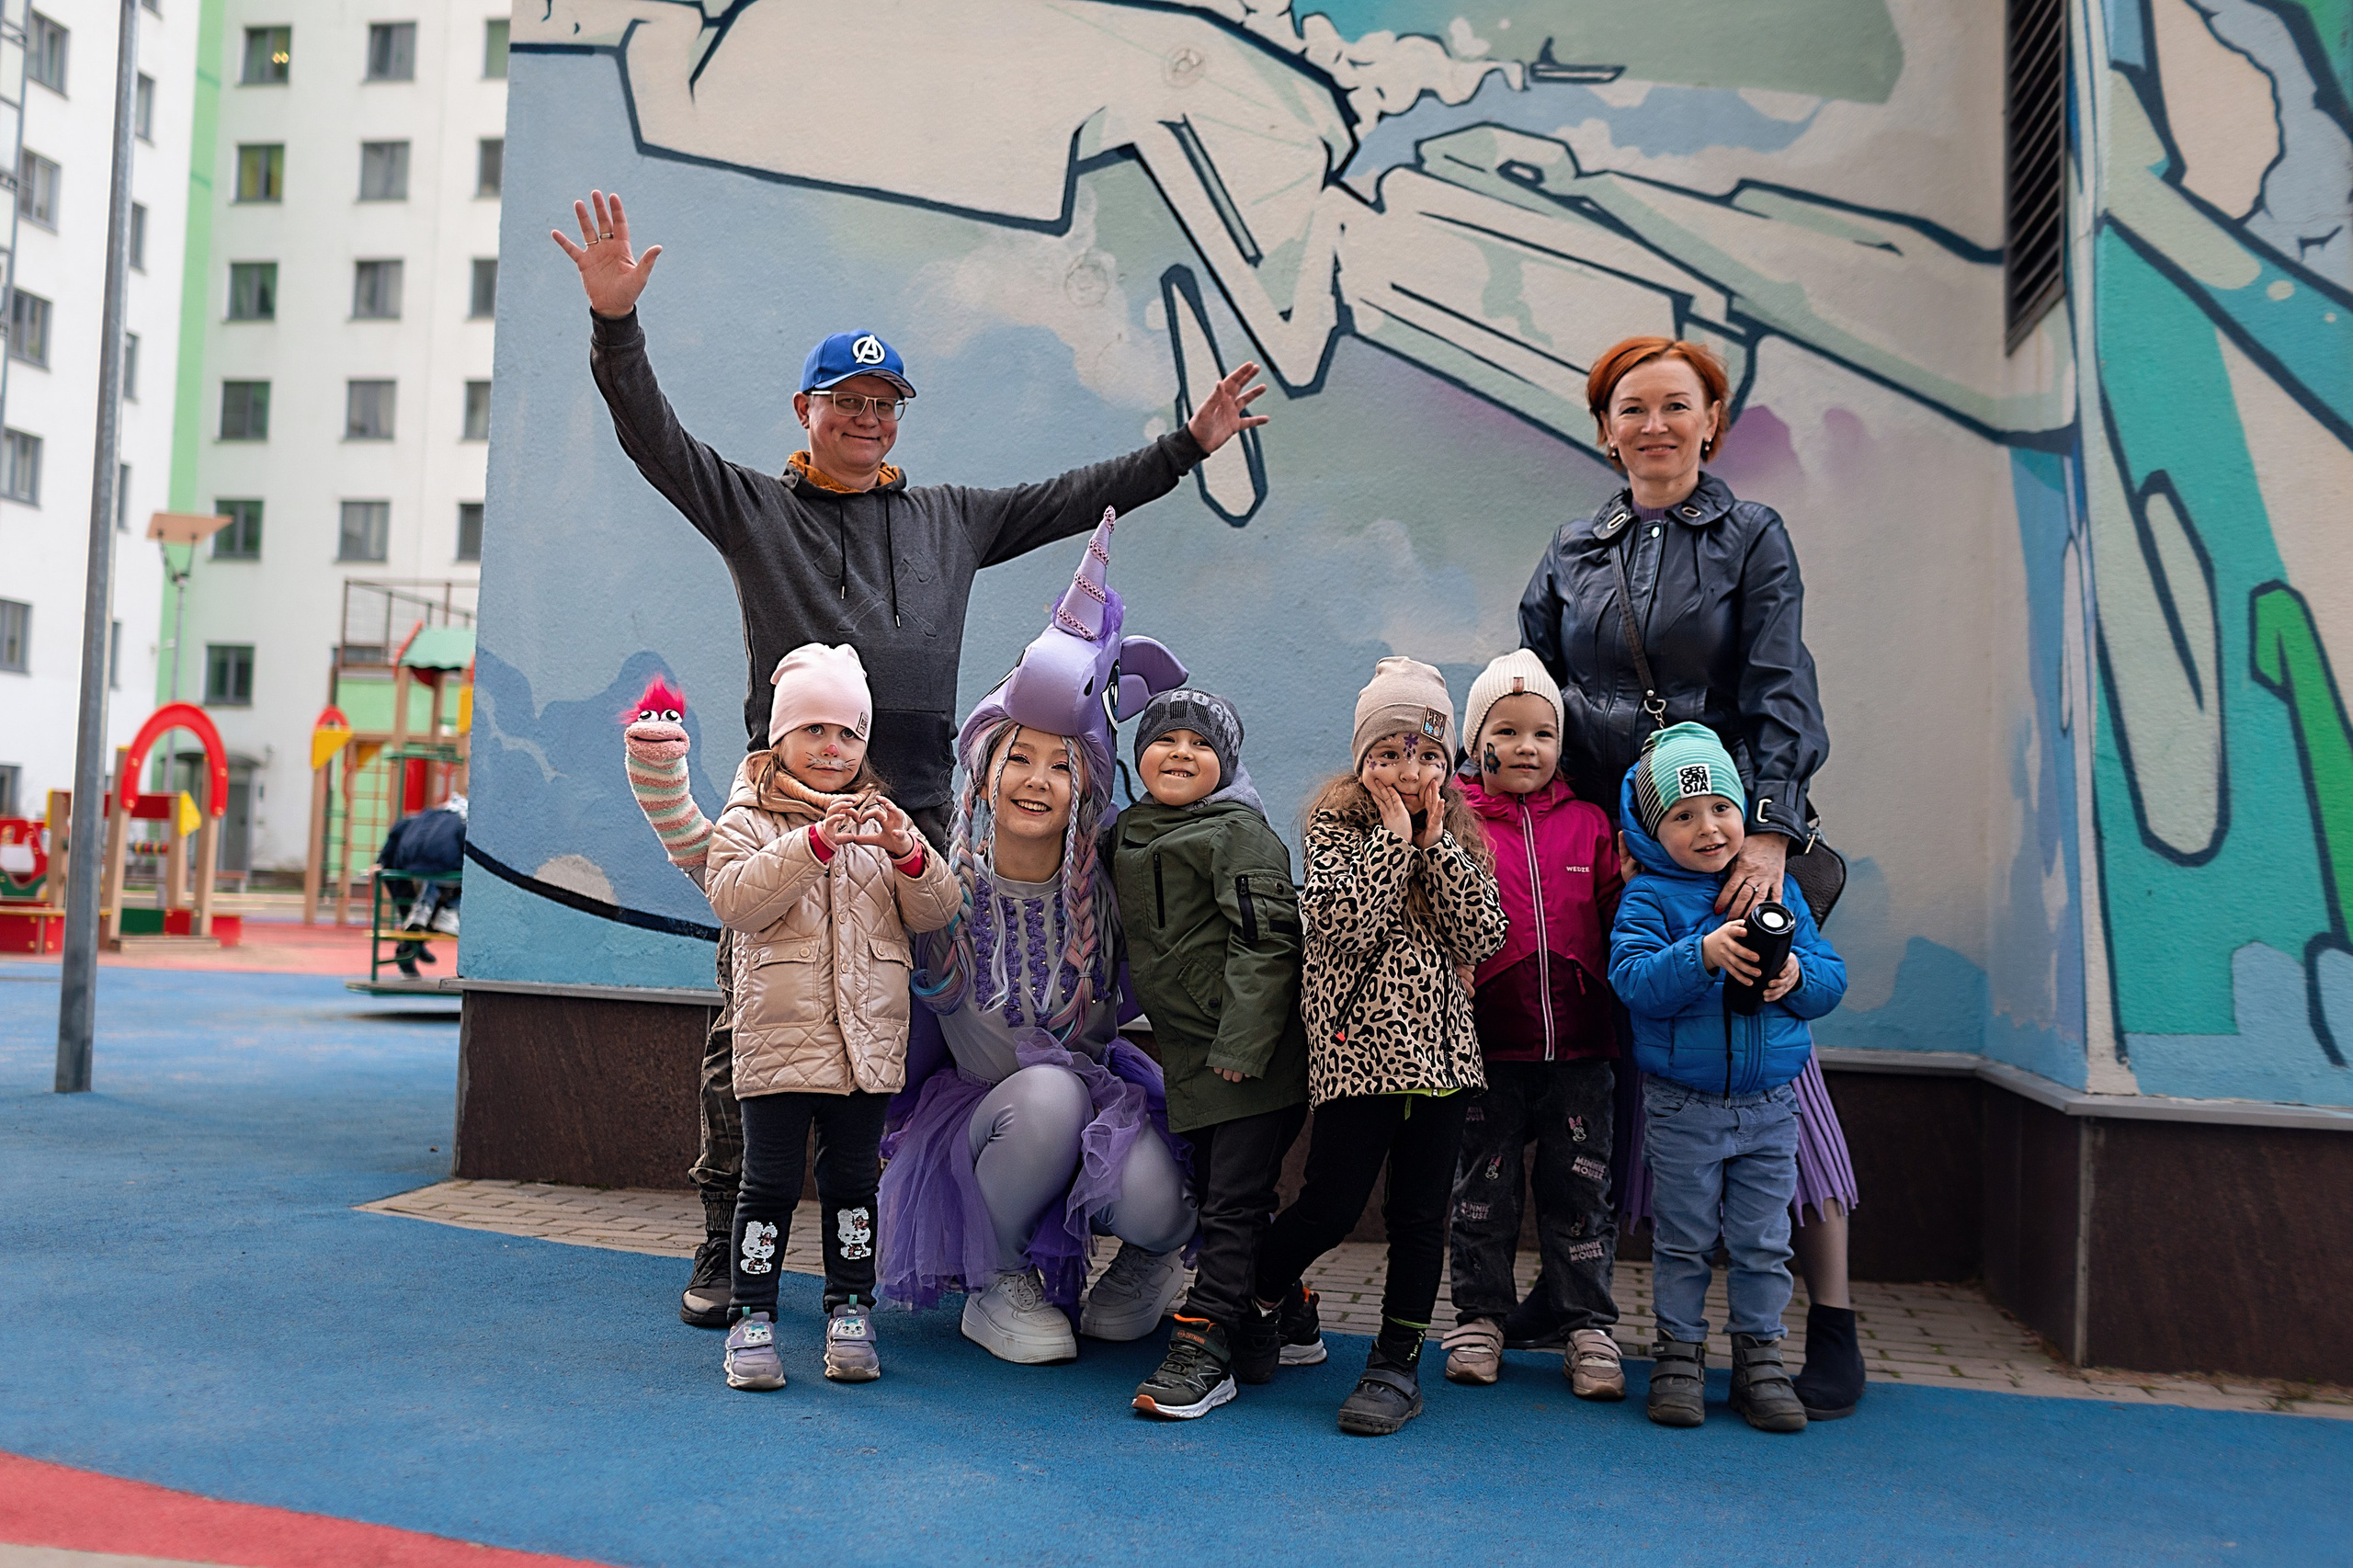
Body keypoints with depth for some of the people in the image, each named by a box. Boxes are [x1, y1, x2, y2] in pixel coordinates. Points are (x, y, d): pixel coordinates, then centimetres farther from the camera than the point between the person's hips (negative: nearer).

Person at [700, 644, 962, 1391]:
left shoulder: (882, 819, 12)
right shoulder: (747, 818, 2)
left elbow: (935, 913, 5)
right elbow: (736, 900, -16)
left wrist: (908, 854, -15)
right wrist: (815, 842, -26)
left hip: (867, 1034, 3)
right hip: (779, 1032, -3)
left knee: (852, 1178, 11)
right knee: (771, 1181, 1)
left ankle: (850, 1311, 22)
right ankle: (752, 1316, 13)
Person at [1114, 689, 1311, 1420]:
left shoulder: (1240, 832, -9)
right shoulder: (1126, 836, 15)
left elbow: (1265, 940, -16)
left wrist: (1242, 1043, -21)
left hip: (1253, 1055, -8)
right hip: (1193, 1057, 8)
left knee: (1234, 1203, -5)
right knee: (1216, 1197, 14)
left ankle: (1204, 1349, -2)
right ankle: (1257, 1333, 27)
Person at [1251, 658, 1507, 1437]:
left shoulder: (1458, 837, 11)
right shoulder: (1336, 823, -1)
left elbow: (1482, 938, -2)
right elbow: (1344, 920, -16)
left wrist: (1436, 843, -7)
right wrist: (1394, 838, -12)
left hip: (1441, 1043, 4)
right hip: (1359, 1043, -4)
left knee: (1421, 1210, 6)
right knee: (1332, 1205, -3)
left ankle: (1398, 1361, 18)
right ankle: (1253, 1292, 26)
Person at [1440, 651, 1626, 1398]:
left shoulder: (1589, 824, 7)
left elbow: (1616, 919, 7)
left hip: (1579, 1047, 2)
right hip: (1487, 1046, -2)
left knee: (1579, 1188, 10)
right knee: (1484, 1188, 11)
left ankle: (1588, 1325, 22)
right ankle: (1479, 1315, 26)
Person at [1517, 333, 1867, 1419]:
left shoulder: (1751, 538, 5)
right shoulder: (1572, 553, 14)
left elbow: (1780, 693, -5)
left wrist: (1772, 828, -17)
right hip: (1598, 834, 3)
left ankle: (1831, 1323, 6)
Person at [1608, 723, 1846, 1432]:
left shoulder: (1776, 891, 5)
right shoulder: (1649, 898, -6)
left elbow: (1832, 975, 5)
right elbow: (1633, 980, -20)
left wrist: (1796, 976, -17)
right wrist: (1704, 954, -32)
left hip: (1769, 1105, 3)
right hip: (1682, 1106, -3)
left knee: (1763, 1242, 10)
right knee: (1684, 1241, 8)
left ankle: (1759, 1359, 24)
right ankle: (1679, 1356, 22)